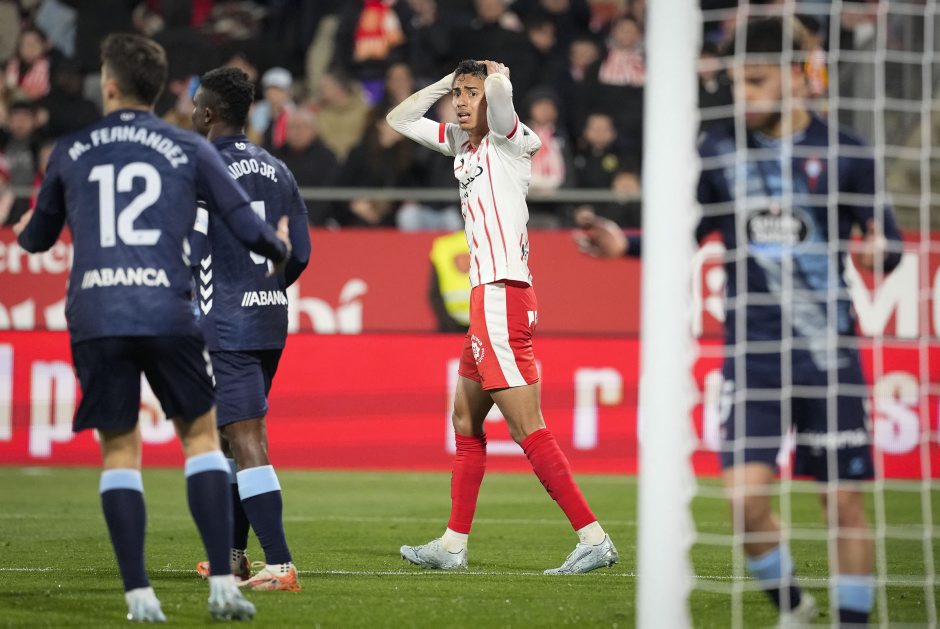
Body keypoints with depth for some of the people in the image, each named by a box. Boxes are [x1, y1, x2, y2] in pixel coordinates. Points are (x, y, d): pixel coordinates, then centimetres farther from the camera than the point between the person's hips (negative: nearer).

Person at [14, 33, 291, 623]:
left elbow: (37, 239, 25)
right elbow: (248, 227, 8)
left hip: (93, 317, 1)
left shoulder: (70, 152, 12)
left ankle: (139, 595, 1)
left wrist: (23, 230, 50)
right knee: (201, 434, 11)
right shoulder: (190, 149, 7)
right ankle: (222, 584, 1)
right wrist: (280, 248, 31)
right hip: (167, 313, -1)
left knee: (120, 450, 9)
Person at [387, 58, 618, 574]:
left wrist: (495, 76, -5)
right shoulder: (461, 143, 17)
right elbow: (399, 119, 28)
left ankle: (593, 537, -16)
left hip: (502, 293, -10)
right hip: (485, 295, 10)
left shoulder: (506, 139, -7)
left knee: (527, 429, -13)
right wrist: (448, 80, 17)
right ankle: (453, 545, 21)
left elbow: (500, 88, -28)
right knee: (466, 424, 15)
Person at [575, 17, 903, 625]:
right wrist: (627, 244, -3)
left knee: (845, 503, -1)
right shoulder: (721, 149, 5)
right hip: (753, 357, 2)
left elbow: (889, 242, 2)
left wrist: (882, 250, -21)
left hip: (829, 355, -1)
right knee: (746, 495, -10)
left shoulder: (843, 152, -1)